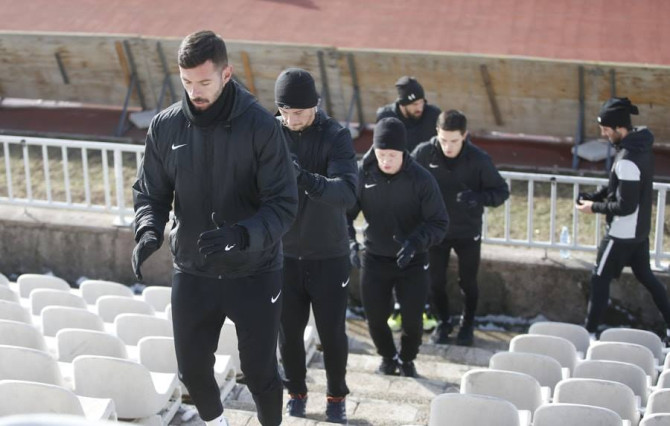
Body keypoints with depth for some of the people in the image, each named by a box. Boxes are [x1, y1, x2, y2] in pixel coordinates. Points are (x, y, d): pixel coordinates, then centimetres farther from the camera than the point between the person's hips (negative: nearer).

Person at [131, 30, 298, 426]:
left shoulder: (261, 126, -15)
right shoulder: (166, 126, -4)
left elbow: (283, 204, -16)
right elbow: (151, 192, 5)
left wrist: (241, 235, -34)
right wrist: (149, 231, -16)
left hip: (254, 273, -3)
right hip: (193, 274, 3)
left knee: (259, 370, 7)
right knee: (193, 368, 14)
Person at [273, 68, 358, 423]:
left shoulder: (336, 137, -15)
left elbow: (347, 191, -30)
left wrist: (306, 179, -46)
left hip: (329, 255, -2)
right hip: (284, 254, 2)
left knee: (332, 332, 7)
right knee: (289, 331, 11)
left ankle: (336, 396, 29)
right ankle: (296, 392, 34)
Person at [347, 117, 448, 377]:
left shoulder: (421, 179, -15)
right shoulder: (362, 173, -12)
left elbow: (439, 222, -11)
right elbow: (346, 212, -3)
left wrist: (416, 241, -29)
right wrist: (349, 241, -21)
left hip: (412, 261, -1)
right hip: (374, 259, 1)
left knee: (412, 319, 1)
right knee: (375, 317, 5)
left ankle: (407, 359, 32)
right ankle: (388, 357, 36)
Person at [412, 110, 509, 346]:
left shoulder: (479, 159, -18)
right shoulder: (424, 153, -17)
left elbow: (502, 191, -10)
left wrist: (480, 197, -31)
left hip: (468, 232, -1)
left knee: (468, 282, 13)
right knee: (435, 281, 11)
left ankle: (468, 324, 38)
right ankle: (443, 322, 37)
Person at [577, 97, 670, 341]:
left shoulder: (627, 160, -28)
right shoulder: (641, 146, 2)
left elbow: (625, 206, -26)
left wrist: (595, 207, -13)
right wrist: (595, 196, 4)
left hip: (622, 233, -9)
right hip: (639, 230, 9)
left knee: (600, 280, 3)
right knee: (645, 275, 21)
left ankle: (590, 333, 11)